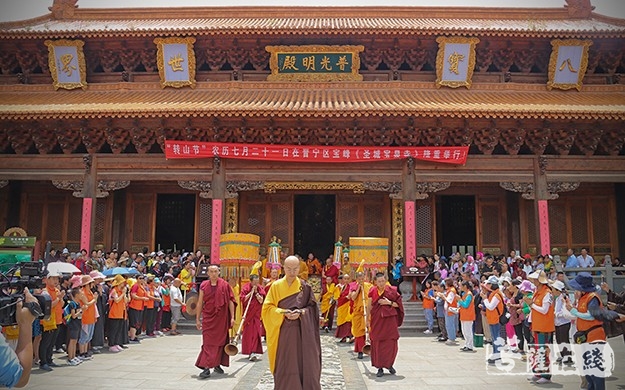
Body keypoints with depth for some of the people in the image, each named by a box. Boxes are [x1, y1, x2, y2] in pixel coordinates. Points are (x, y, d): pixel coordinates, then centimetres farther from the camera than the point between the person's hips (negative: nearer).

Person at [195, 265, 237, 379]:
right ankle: (207, 367, -7)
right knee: (208, 342, -5)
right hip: (208, 317, 0)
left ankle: (217, 364, 23)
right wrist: (197, 319, 6)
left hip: (221, 318, 0)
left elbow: (230, 301, 0)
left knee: (220, 341, 7)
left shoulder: (224, 285, -1)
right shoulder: (204, 286, 3)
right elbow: (200, 303, 7)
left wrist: (232, 317, -4)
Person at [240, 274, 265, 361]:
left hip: (256, 314, 0)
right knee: (247, 332, 5)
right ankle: (249, 351, 16)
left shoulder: (260, 288, 0)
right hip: (247, 314, 0)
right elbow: (243, 299, -13)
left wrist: (256, 292, -14)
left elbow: (261, 300, -7)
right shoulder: (245, 288, -3)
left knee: (256, 333, -7)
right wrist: (251, 292, -16)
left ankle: (254, 352, -9)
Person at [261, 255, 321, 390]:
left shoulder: (305, 286, 2)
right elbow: (267, 308, 0)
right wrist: (283, 313, -15)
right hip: (283, 331, 0)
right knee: (284, 365, 3)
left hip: (301, 331, 0)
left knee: (303, 363, 0)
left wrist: (301, 313, -15)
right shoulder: (276, 286, 2)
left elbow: (312, 307, 4)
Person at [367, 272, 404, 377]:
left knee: (391, 343, 1)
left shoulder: (392, 291, -2)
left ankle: (389, 365, 24)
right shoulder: (372, 292, 2)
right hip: (377, 320, 1)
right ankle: (380, 368, 10)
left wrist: (389, 303, -13)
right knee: (377, 344, 0)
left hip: (390, 319, -1)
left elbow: (398, 304, 2)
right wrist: (367, 319, 13)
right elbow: (369, 306, 11)